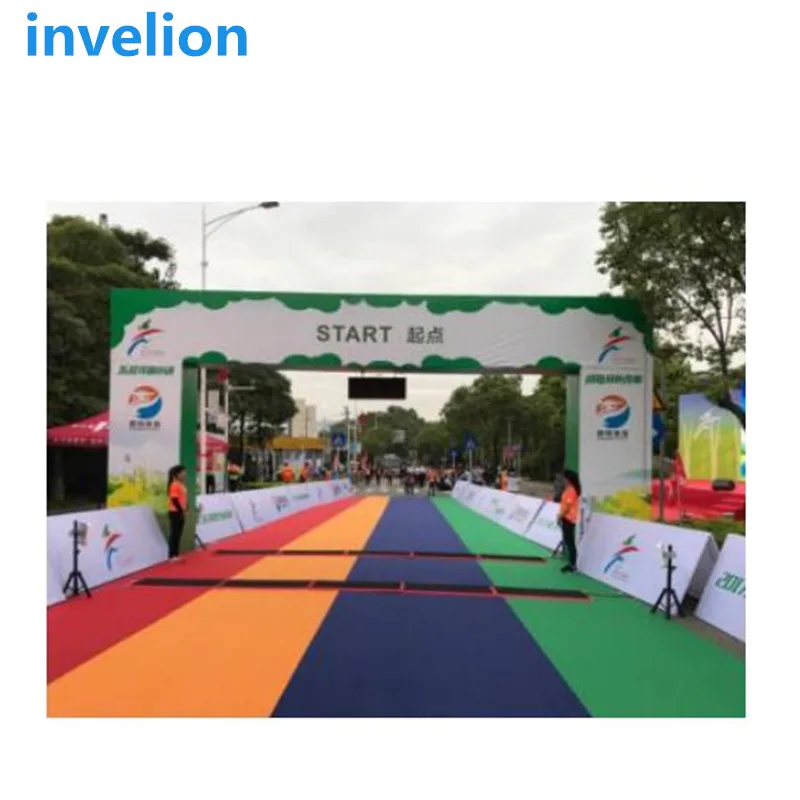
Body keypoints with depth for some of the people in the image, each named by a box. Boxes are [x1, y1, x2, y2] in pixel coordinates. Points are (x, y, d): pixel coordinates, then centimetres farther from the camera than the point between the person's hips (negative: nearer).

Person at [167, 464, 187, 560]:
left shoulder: (182, 485, 13)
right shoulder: (175, 485, -15)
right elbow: (175, 500, -20)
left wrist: (184, 511, 11)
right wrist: (181, 511, -20)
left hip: (180, 512, 9)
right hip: (175, 512, -9)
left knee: (178, 534, 11)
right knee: (174, 534, -5)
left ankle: (175, 555, 16)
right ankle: (172, 556, -1)